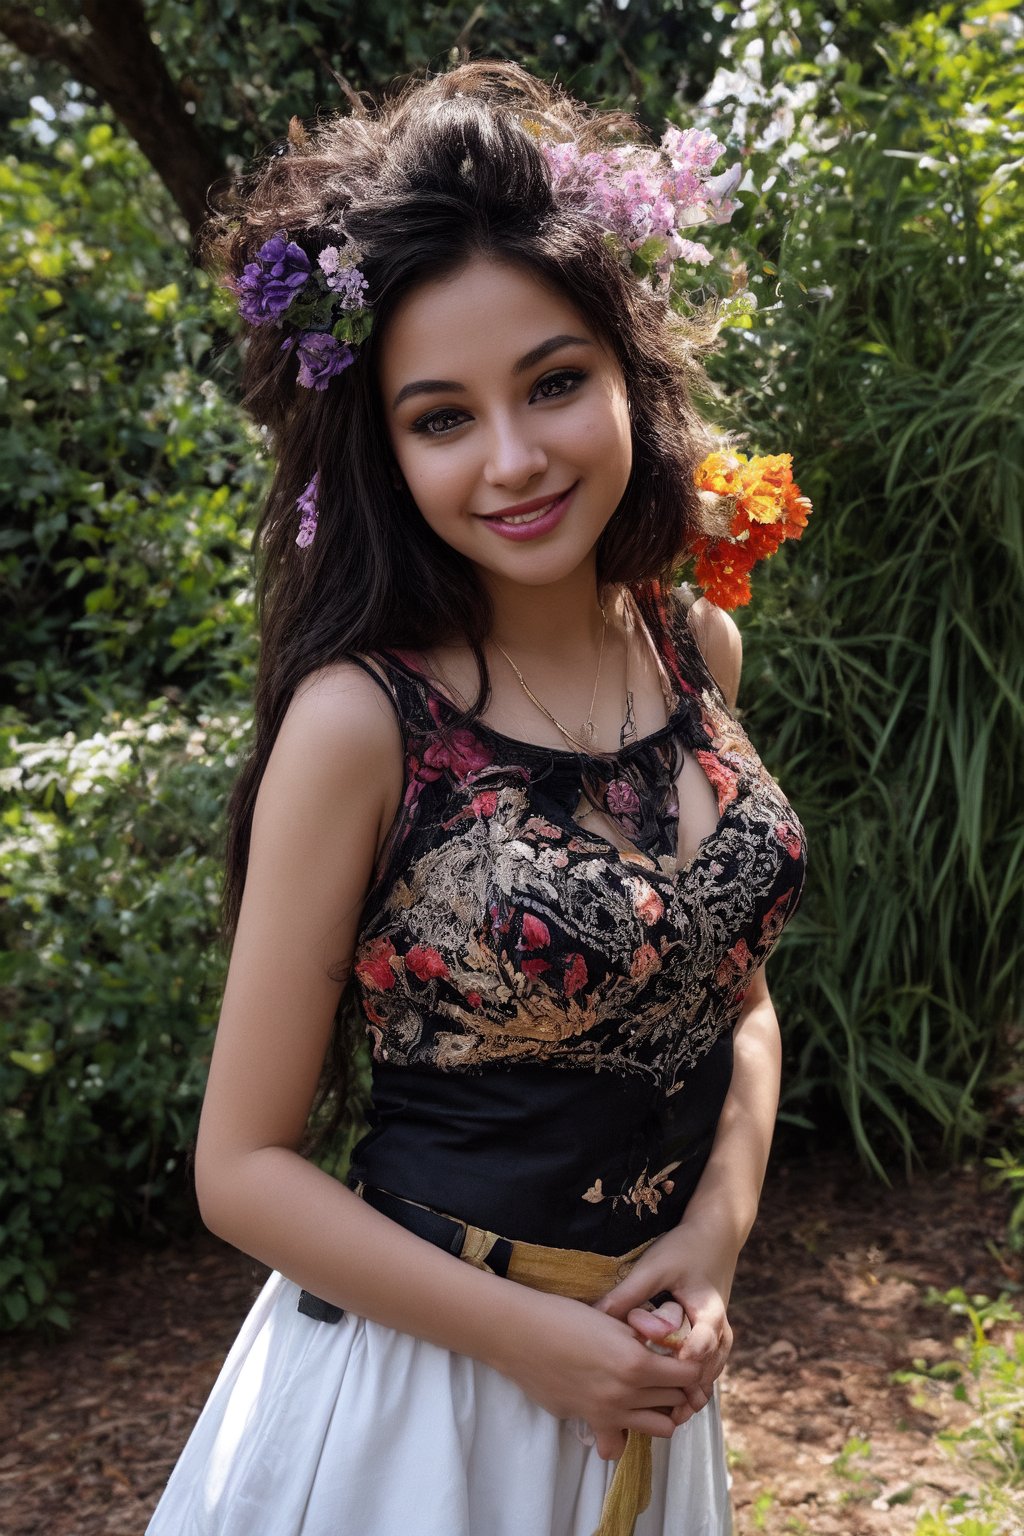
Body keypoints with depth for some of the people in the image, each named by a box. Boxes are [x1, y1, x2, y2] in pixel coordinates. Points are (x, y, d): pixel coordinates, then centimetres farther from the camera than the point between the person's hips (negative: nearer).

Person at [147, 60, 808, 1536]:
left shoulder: (699, 644, -4)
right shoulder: (361, 719, -20)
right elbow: (245, 1162, -14)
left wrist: (718, 1227, -6)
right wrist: (526, 1337, -16)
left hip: (653, 1355, 5)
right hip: (419, 1367, -5)